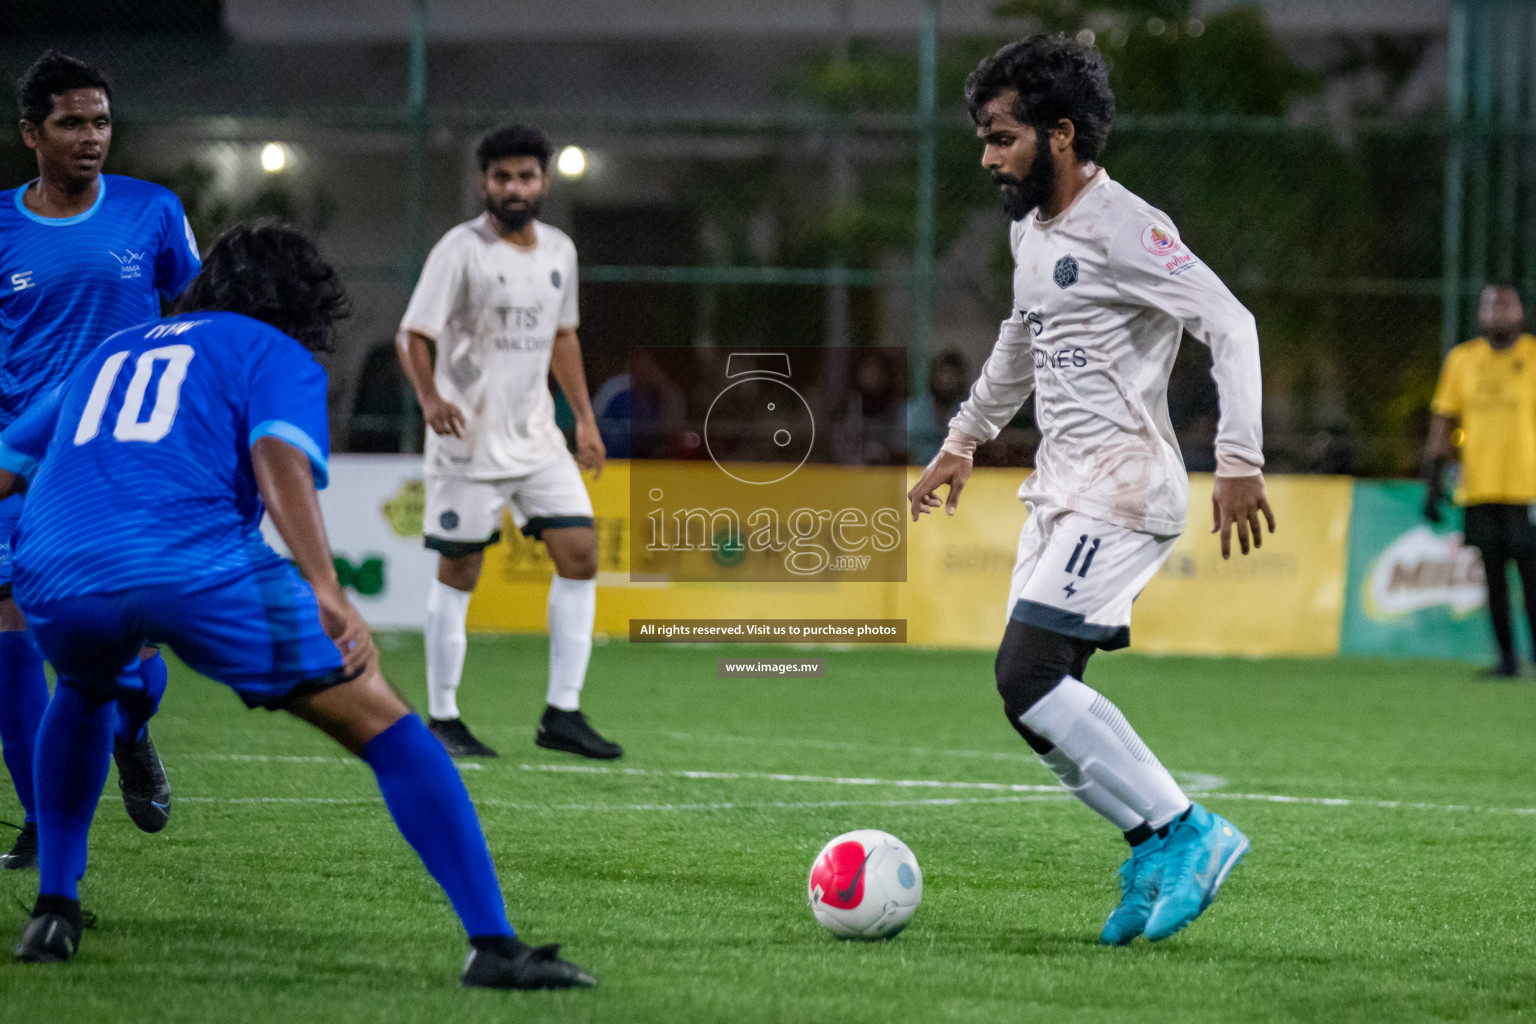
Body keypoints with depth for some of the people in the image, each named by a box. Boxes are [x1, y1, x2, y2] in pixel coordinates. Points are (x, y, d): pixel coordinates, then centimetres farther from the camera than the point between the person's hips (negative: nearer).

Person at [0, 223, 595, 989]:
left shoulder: (109, 353, 34)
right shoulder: (279, 356, 18)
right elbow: (279, 464, -4)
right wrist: (328, 594, -16)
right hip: (199, 566, -5)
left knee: (85, 693, 40)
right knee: (385, 725, 5)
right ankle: (493, 945, -5)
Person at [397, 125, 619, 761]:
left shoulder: (558, 250, 9)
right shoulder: (460, 250, -11)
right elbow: (413, 335, -15)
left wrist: (584, 416, 18)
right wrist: (430, 400, -32)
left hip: (536, 436, 6)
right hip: (468, 439, -6)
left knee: (580, 552, -3)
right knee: (459, 570, -1)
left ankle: (561, 713, 2)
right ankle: (441, 720, 9)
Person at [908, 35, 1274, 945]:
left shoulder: (1121, 227, -14)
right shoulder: (1031, 231, 15)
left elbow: (1230, 324, -20)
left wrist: (1239, 460, -26)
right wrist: (964, 441, 39)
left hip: (1125, 489, -9)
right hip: (1061, 492, 9)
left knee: (1027, 676, -18)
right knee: (1041, 696, 3)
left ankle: (1185, 834, -12)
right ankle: (1156, 856, 11)